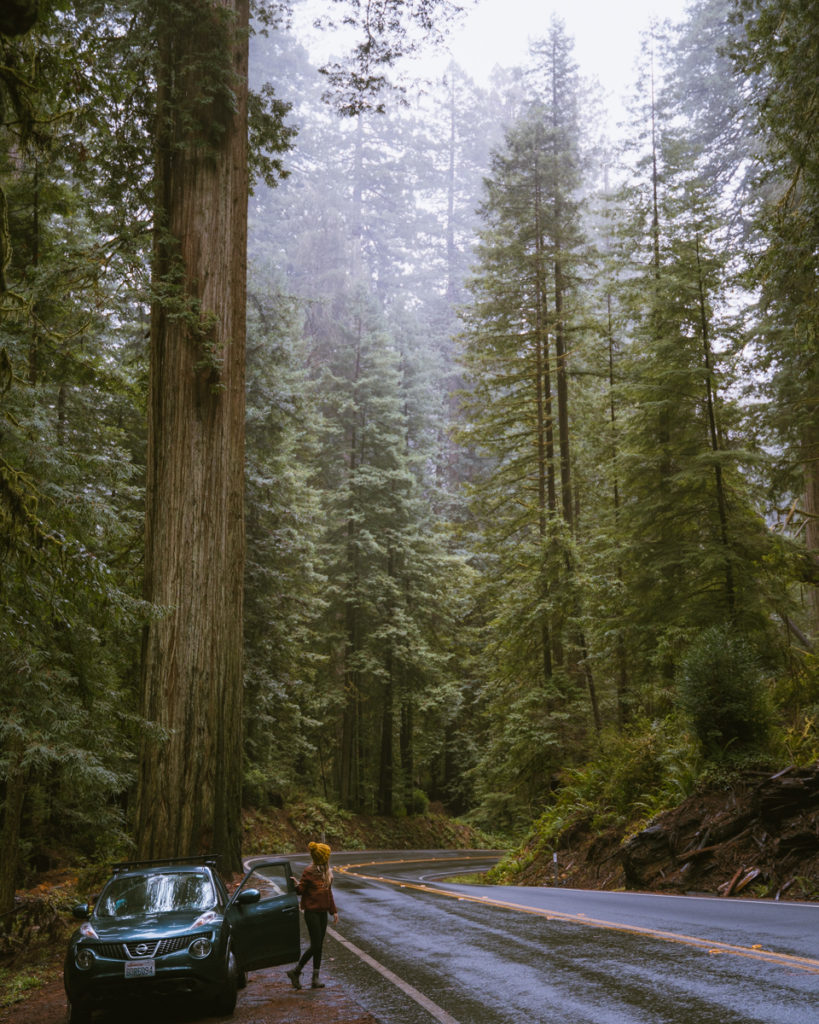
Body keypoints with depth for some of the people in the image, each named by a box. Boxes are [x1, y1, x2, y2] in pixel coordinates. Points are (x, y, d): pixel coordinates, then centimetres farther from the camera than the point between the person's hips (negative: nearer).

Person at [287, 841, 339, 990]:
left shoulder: (326, 871, 10)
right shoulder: (309, 872, -12)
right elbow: (301, 890, -9)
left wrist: (334, 911, 19)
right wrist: (296, 885, -31)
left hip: (322, 911, 7)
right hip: (312, 912, -7)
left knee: (319, 946, 7)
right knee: (315, 945, -8)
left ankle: (315, 978, 11)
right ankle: (295, 972, 6)